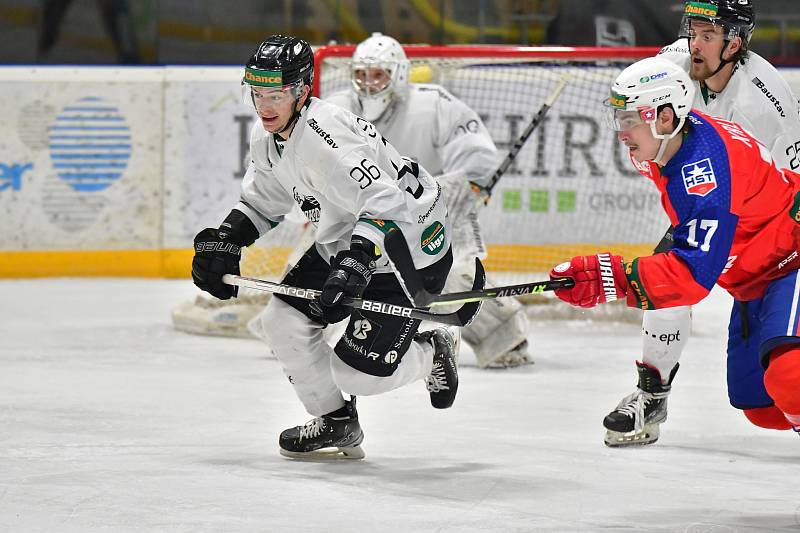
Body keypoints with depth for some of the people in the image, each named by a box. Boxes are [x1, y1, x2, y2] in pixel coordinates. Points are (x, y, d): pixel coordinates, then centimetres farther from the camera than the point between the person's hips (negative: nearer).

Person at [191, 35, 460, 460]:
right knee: (283, 319, -2)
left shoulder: (327, 140, -31)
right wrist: (224, 240, 1)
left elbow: (386, 205, -40)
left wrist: (355, 265, -49)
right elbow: (263, 201, 16)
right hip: (345, 248, 9)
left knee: (356, 372, -12)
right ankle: (336, 425, 15)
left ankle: (430, 353, 20)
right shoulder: (266, 136, -1)